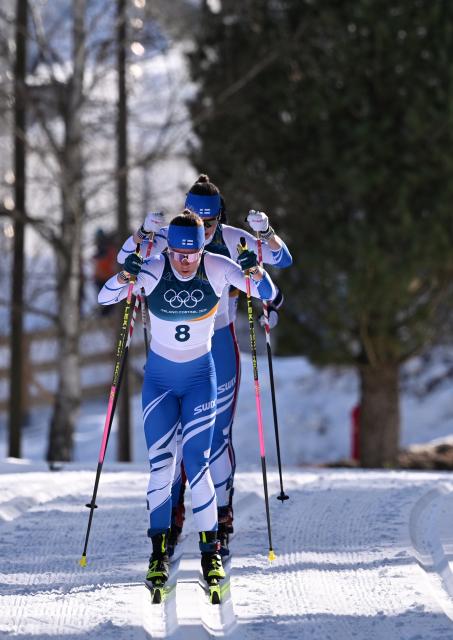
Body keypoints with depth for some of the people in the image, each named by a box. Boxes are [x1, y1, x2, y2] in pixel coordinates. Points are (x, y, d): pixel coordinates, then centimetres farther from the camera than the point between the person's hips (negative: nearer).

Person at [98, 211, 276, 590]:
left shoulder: (217, 268, -13)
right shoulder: (153, 271, -13)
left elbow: (268, 294, -7)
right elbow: (105, 299, -12)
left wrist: (254, 271, -28)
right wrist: (125, 277, -32)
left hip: (200, 377, -1)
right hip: (159, 377, 1)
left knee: (197, 462, -12)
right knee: (160, 464, -6)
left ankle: (211, 552, -4)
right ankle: (159, 553, 1)